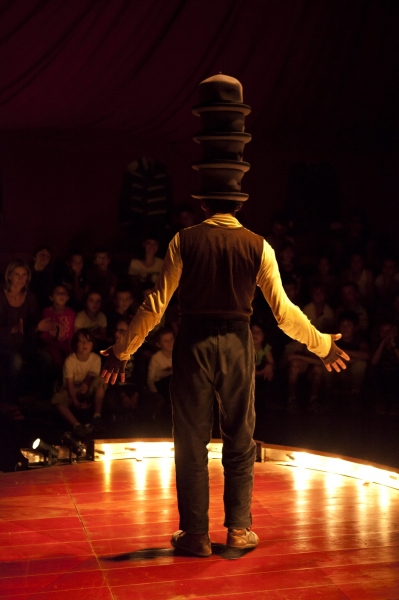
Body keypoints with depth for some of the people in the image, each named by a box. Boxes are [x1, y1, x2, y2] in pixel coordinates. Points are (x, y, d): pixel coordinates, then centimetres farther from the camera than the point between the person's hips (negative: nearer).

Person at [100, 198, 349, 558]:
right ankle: (238, 529, 17)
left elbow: (157, 303, -5)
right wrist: (322, 344, 12)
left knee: (191, 440, 7)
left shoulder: (184, 241, -3)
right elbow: (283, 310, -1)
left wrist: (123, 351, 3)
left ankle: (196, 534, 12)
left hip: (194, 342, -1)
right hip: (237, 343, 1)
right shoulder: (258, 246, 0)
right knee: (240, 440, 13)